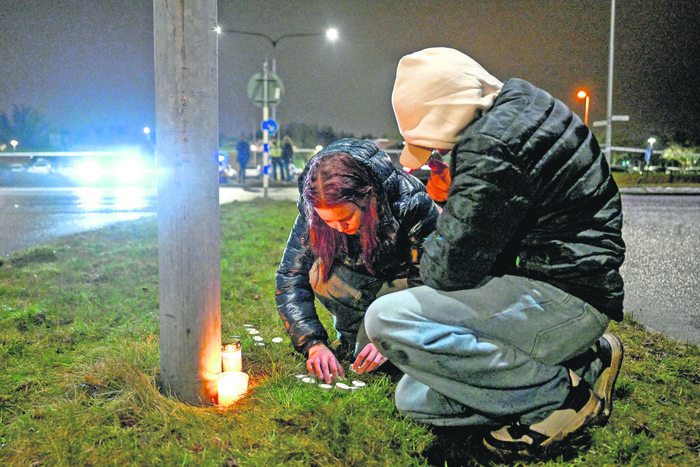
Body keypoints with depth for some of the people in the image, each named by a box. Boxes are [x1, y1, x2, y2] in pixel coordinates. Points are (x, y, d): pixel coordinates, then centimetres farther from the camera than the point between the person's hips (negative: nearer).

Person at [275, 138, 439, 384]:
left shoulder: (411, 204, -35)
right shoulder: (313, 211, -25)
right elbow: (290, 279, -20)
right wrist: (314, 343, -32)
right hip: (363, 282, 3)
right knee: (321, 274, -28)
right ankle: (353, 337, -6)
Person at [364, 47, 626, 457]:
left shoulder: (492, 147, -20)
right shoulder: (519, 106, 13)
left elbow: (448, 270, -17)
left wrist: (432, 247, 4)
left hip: (566, 298, -10)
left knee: (387, 319, -23)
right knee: (415, 398, 8)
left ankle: (563, 392, -13)